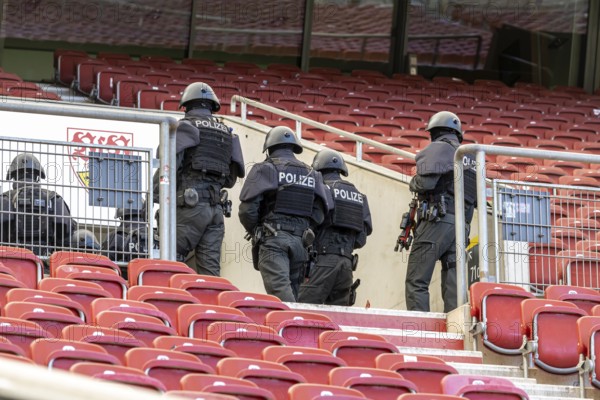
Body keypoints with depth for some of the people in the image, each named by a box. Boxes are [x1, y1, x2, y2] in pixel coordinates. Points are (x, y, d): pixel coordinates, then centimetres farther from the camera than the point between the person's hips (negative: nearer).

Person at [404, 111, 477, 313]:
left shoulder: (437, 149, -1)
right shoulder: (470, 157, 20)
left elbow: (426, 181, -15)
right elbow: (478, 196, 18)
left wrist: (413, 183, 5)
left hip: (437, 221, -7)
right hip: (461, 226, 7)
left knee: (417, 282, -7)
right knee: (453, 284, 5)